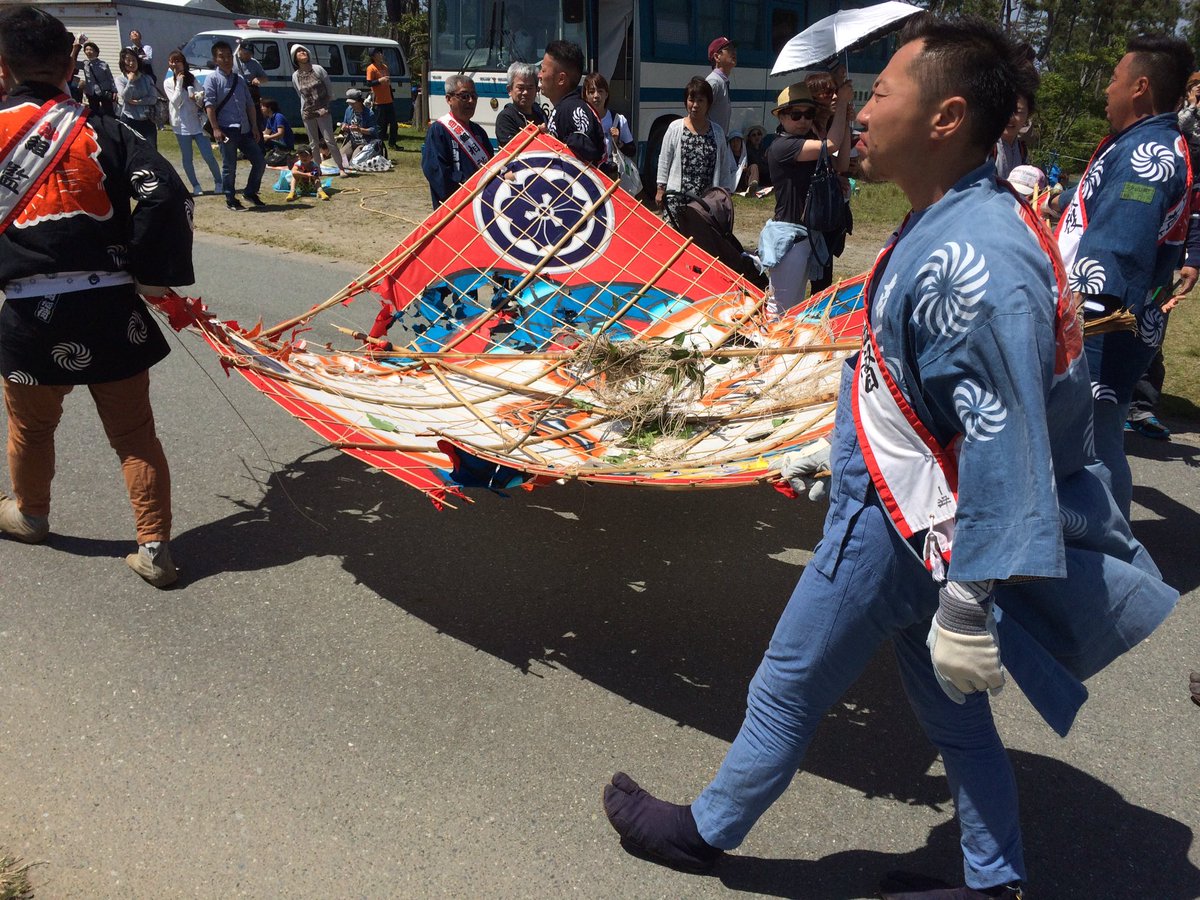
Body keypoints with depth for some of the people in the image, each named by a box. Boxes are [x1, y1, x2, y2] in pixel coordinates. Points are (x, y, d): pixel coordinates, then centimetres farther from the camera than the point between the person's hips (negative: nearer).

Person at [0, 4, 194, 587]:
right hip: (111, 312, 0)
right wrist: (149, 273, -3)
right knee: (135, 434, 8)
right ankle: (154, 549, 10)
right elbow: (165, 194, -11)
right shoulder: (101, 132, 1)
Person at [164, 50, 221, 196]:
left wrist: (198, 97, -17)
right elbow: (175, 102, -9)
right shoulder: (168, 82, 2)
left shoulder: (192, 78, 9)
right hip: (181, 124, -1)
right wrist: (179, 83, -10)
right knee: (186, 158, 3)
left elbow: (202, 94, 5)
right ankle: (195, 186, 12)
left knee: (208, 156, -3)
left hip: (197, 122, 1)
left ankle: (218, 182, 10)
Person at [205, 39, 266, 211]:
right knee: (229, 167, -1)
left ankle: (250, 193, 21)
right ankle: (230, 200, 9)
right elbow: (209, 105, -9)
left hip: (244, 130, 6)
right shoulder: (213, 79, -1)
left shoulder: (239, 79, 17)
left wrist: (254, 127, 12)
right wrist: (215, 129, -18)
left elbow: (249, 104, 19)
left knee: (260, 161, 5)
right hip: (226, 130, -6)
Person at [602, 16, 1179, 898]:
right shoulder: (967, 221, 4)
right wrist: (841, 451, 25)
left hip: (894, 528, -9)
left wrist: (969, 609, -26)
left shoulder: (971, 261, -28)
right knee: (950, 708, 22)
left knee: (788, 687, 12)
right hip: (911, 509, 9)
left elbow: (1003, 447, -29)